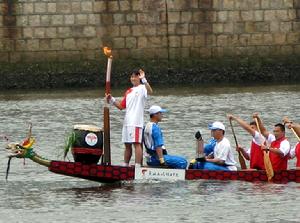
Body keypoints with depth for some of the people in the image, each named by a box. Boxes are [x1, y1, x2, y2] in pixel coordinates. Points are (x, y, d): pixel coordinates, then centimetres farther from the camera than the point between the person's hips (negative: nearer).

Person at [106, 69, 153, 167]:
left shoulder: (142, 88, -3)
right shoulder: (129, 91, 21)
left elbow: (150, 91, -28)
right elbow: (121, 106, 24)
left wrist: (144, 79, -36)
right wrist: (111, 100, 12)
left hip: (136, 122, -8)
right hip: (127, 121, 8)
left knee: (137, 143, -12)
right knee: (127, 144, 13)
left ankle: (138, 166, -15)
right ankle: (125, 165, 18)